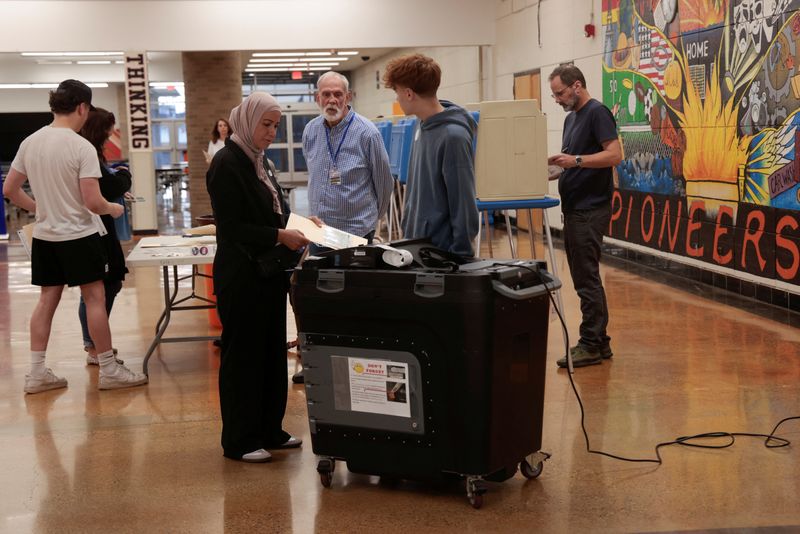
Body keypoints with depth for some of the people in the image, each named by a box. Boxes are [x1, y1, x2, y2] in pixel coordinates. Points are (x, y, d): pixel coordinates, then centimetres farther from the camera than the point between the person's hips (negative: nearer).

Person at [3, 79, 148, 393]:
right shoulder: (82, 147, -17)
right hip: (79, 235, -6)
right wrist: (113, 209, 0)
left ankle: (36, 373, 13)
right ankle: (109, 370, 9)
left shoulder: (29, 143, 2)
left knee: (47, 300, 11)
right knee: (95, 298, 3)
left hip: (44, 235, 6)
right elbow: (93, 203, -20)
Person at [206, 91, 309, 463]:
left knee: (273, 351, 14)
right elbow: (232, 227, -19)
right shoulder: (227, 163, -14)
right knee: (243, 355, 0)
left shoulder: (258, 161, 13)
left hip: (269, 273, 9)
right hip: (241, 276, -9)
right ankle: (239, 441, 10)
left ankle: (269, 430, 25)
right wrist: (280, 236, -21)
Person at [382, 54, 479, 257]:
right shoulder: (422, 127, 5)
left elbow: (464, 205, -18)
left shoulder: (453, 136, -20)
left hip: (443, 250, -8)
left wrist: (459, 255, -16)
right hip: (415, 245, 8)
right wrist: (407, 232, 17)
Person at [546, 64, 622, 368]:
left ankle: (591, 345, -3)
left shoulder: (597, 113, -10)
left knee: (587, 278, -7)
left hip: (591, 210, -10)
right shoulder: (571, 118, 18)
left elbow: (615, 154, -20)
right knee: (584, 277, 11)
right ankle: (599, 341, 17)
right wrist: (554, 171, 8)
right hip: (574, 208, 10)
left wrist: (576, 160, -25)